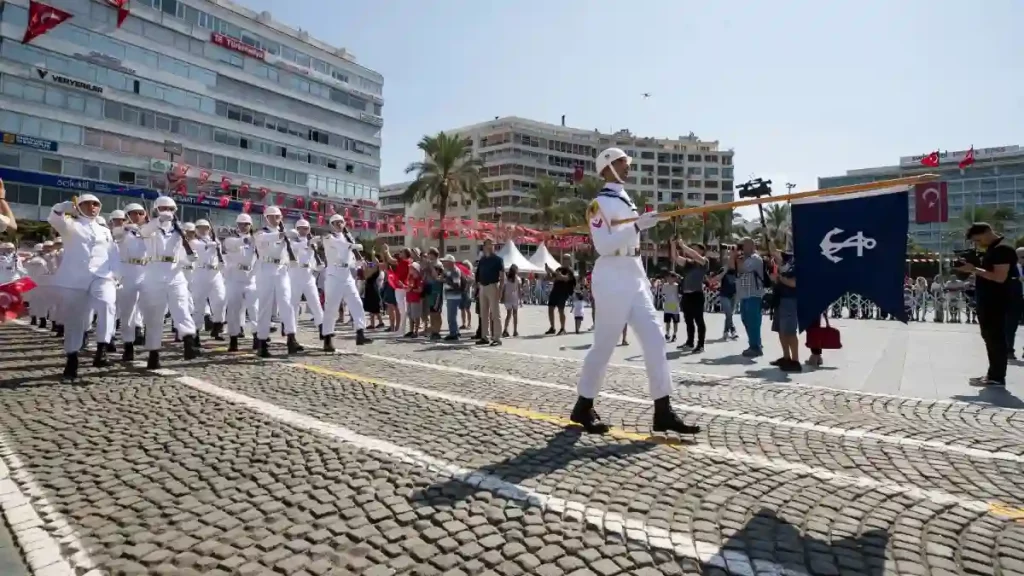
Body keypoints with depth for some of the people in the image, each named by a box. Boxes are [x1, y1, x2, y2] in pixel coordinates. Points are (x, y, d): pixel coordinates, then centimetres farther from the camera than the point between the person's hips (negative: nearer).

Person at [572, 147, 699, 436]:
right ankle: (583, 407, 14)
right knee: (604, 345, -3)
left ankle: (663, 411, 6)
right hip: (612, 280, -9)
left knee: (654, 339, 2)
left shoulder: (626, 200, 20)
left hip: (634, 278, 9)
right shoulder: (600, 203, -7)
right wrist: (637, 225, -25)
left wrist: (644, 281, 20)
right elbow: (603, 246, -19)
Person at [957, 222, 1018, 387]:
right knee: (991, 337, 14)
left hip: (996, 302, -10)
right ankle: (994, 375, 22)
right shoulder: (992, 250, 17)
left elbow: (1000, 278, -22)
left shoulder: (1003, 249, -14)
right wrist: (972, 272, 8)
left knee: (995, 338, -6)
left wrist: (974, 269, -18)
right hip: (988, 301, 10)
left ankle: (997, 377, -1)